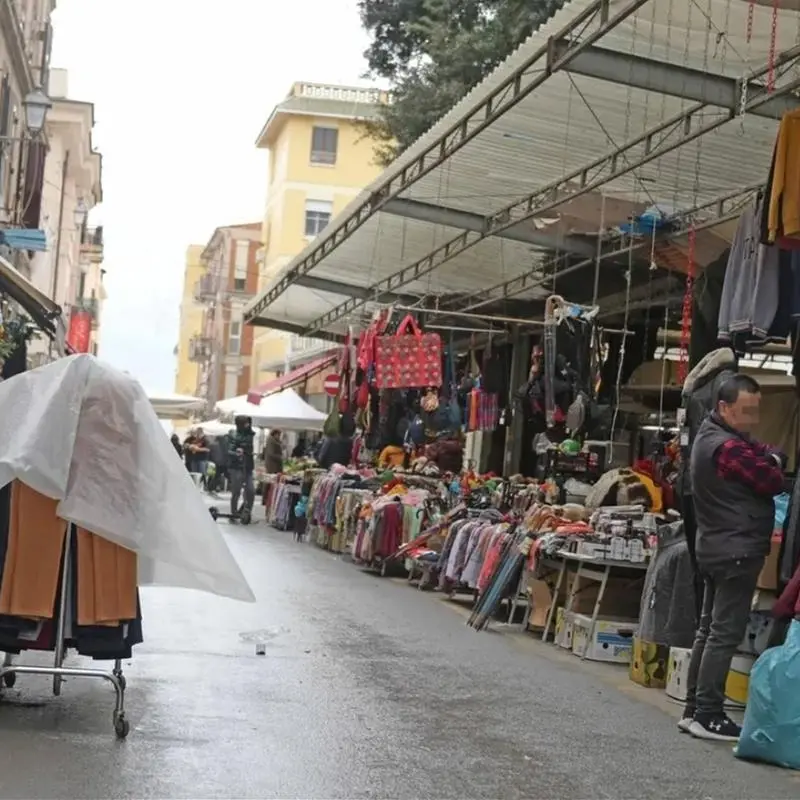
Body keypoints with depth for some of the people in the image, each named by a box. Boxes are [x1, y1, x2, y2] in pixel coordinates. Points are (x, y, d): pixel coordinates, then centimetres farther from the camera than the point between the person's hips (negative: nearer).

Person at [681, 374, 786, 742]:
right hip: (737, 550, -10)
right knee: (725, 634, -7)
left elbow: (773, 455, 14)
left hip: (716, 548, 10)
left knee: (709, 630, 12)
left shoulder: (710, 436, 13)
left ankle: (694, 710, 17)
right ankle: (707, 716, -5)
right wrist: (772, 464, 5)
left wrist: (770, 458, -8)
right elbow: (774, 482, -15)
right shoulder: (729, 447, -20)